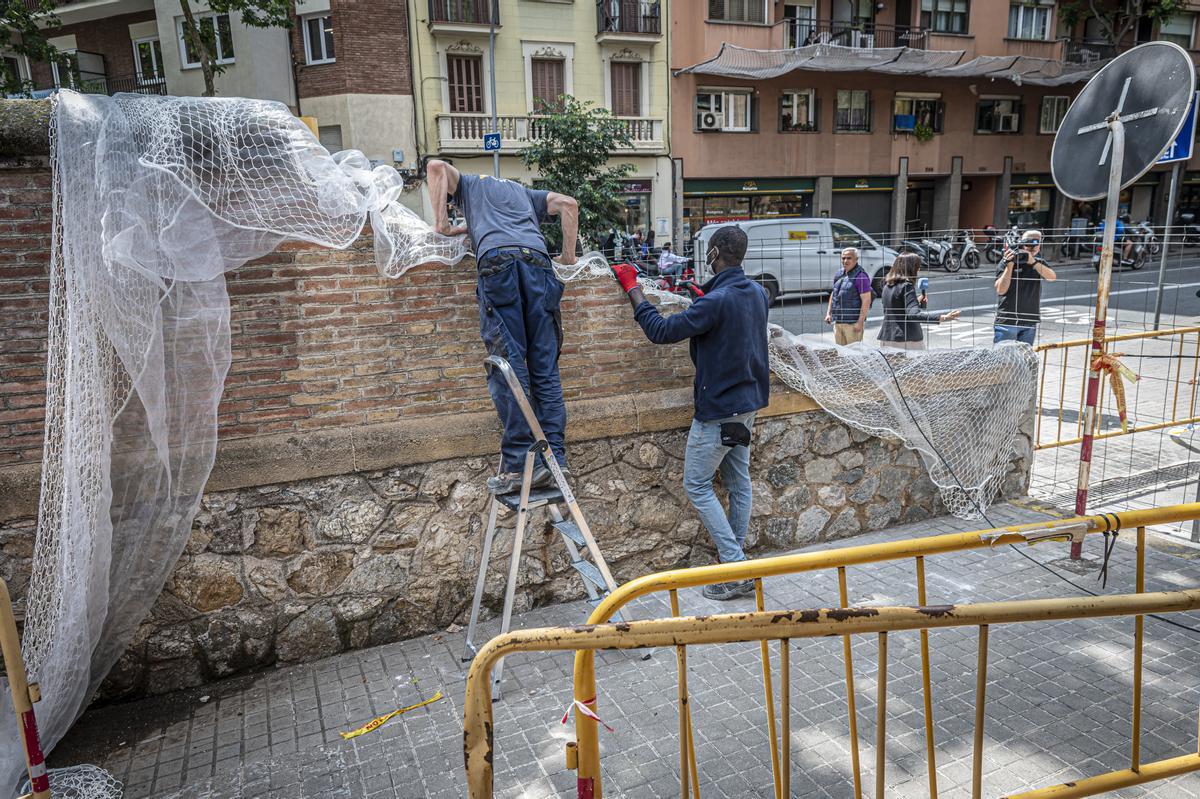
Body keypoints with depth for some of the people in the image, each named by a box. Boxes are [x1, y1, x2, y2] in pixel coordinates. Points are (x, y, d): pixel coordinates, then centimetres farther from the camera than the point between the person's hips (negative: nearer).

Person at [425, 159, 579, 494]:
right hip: (538, 261, 4)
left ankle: (519, 463, -17)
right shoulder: (525, 193, 40)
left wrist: (440, 221, 15)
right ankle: (554, 457, -6)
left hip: (497, 258, -3)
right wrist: (568, 255, 27)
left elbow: (436, 166, 14)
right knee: (545, 368, 1)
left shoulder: (468, 184, 33)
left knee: (508, 364, -11)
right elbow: (568, 203, 26)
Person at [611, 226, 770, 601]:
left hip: (718, 408, -9)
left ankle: (736, 567, 0)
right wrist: (700, 292, 21)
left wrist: (632, 288, -9)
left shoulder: (716, 301, -24)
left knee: (697, 485, 2)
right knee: (738, 481, 15)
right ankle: (737, 560, 24)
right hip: (748, 401, 9)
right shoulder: (758, 293, 4)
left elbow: (661, 331, -20)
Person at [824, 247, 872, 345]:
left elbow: (866, 300, -15)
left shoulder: (860, 276, -12)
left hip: (852, 322, -8)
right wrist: (828, 313, 16)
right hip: (837, 321, 8)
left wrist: (860, 322, -19)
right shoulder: (839, 274, 12)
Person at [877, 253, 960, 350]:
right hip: (907, 340, -8)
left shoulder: (887, 286, 10)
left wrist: (918, 302, 22)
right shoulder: (906, 286, -14)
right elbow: (914, 314, -28)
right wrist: (942, 318, -36)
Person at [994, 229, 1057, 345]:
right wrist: (1009, 265, -22)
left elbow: (1052, 277, -11)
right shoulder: (1006, 261, -3)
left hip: (1029, 323, 4)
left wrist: (1033, 262, -23)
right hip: (1006, 321, -4)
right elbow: (1000, 290, -13)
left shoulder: (1040, 263, 10)